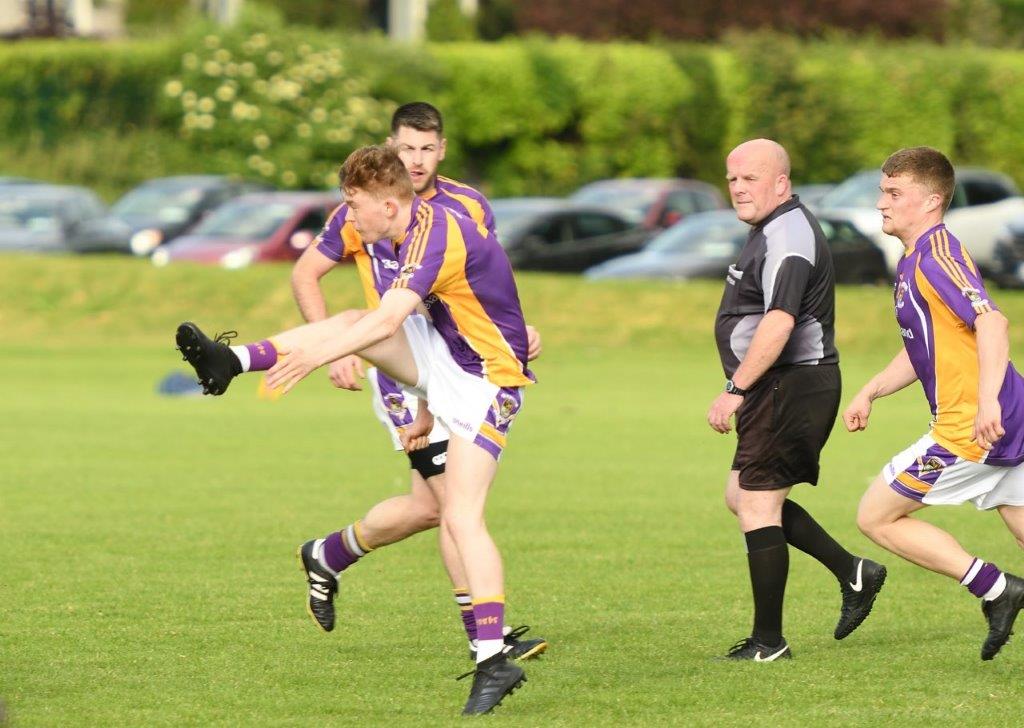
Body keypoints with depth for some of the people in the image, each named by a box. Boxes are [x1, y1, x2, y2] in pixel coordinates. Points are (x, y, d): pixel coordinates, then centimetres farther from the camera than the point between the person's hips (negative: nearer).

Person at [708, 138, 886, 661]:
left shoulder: (788, 237, -18)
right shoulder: (774, 232, 17)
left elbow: (778, 324, -29)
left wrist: (735, 390, -28)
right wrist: (745, 390, 25)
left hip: (791, 385, -11)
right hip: (779, 389, 11)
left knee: (757, 505, -8)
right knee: (742, 497, 16)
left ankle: (768, 642, -2)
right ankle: (853, 573, 18)